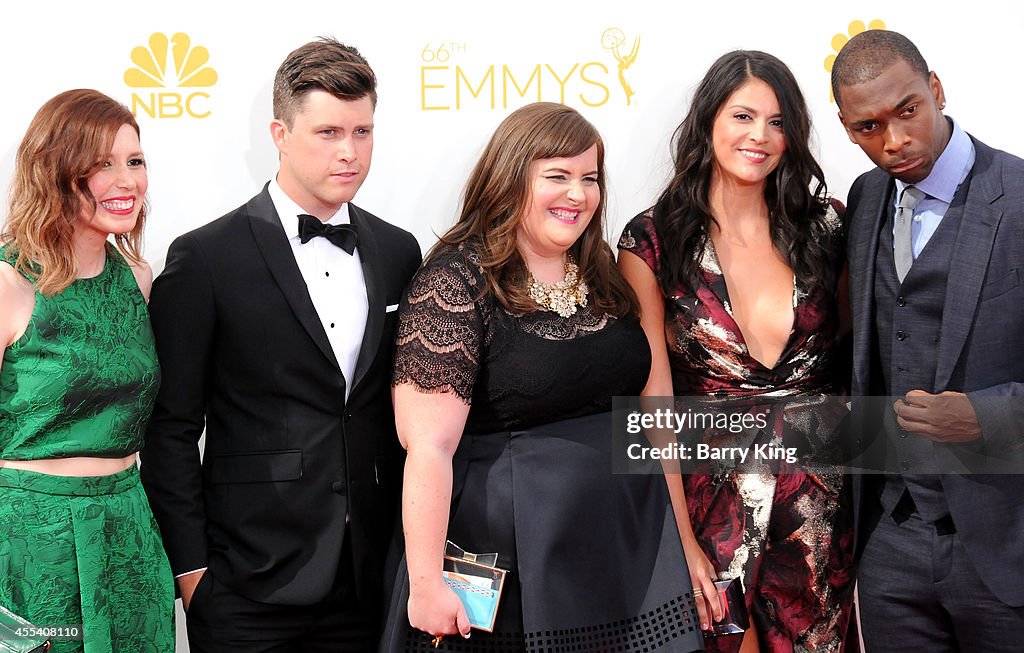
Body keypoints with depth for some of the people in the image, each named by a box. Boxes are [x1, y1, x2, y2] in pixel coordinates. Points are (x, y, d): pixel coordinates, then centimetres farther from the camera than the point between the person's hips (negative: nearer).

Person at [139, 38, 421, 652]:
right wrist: (191, 567, -7)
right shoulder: (206, 258, -7)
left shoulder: (398, 252, 8)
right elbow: (172, 429, -5)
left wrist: (411, 542, 9)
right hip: (248, 587, -4)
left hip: (371, 580, 4)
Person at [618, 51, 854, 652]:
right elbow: (653, 400, -8)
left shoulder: (824, 226, 2)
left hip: (822, 497, 2)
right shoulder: (654, 241, -5)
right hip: (712, 495, -2)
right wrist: (682, 541, -13)